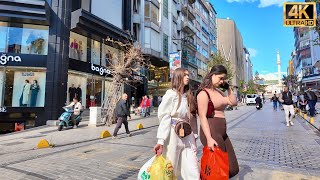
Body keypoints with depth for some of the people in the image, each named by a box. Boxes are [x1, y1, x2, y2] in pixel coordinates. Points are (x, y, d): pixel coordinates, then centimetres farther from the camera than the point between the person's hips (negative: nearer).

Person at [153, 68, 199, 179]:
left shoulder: (188, 95, 12)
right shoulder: (171, 94, -6)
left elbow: (192, 118, 12)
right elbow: (164, 118, -13)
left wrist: (194, 136, 9)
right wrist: (161, 141, -20)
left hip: (188, 136, 6)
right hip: (173, 134, -5)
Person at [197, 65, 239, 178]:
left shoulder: (219, 92, 14)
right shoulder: (204, 93, -12)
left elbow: (234, 102, 18)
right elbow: (202, 117, -18)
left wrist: (228, 88, 8)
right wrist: (209, 138, -24)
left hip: (222, 133, 9)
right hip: (212, 133, -9)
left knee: (233, 168, 17)